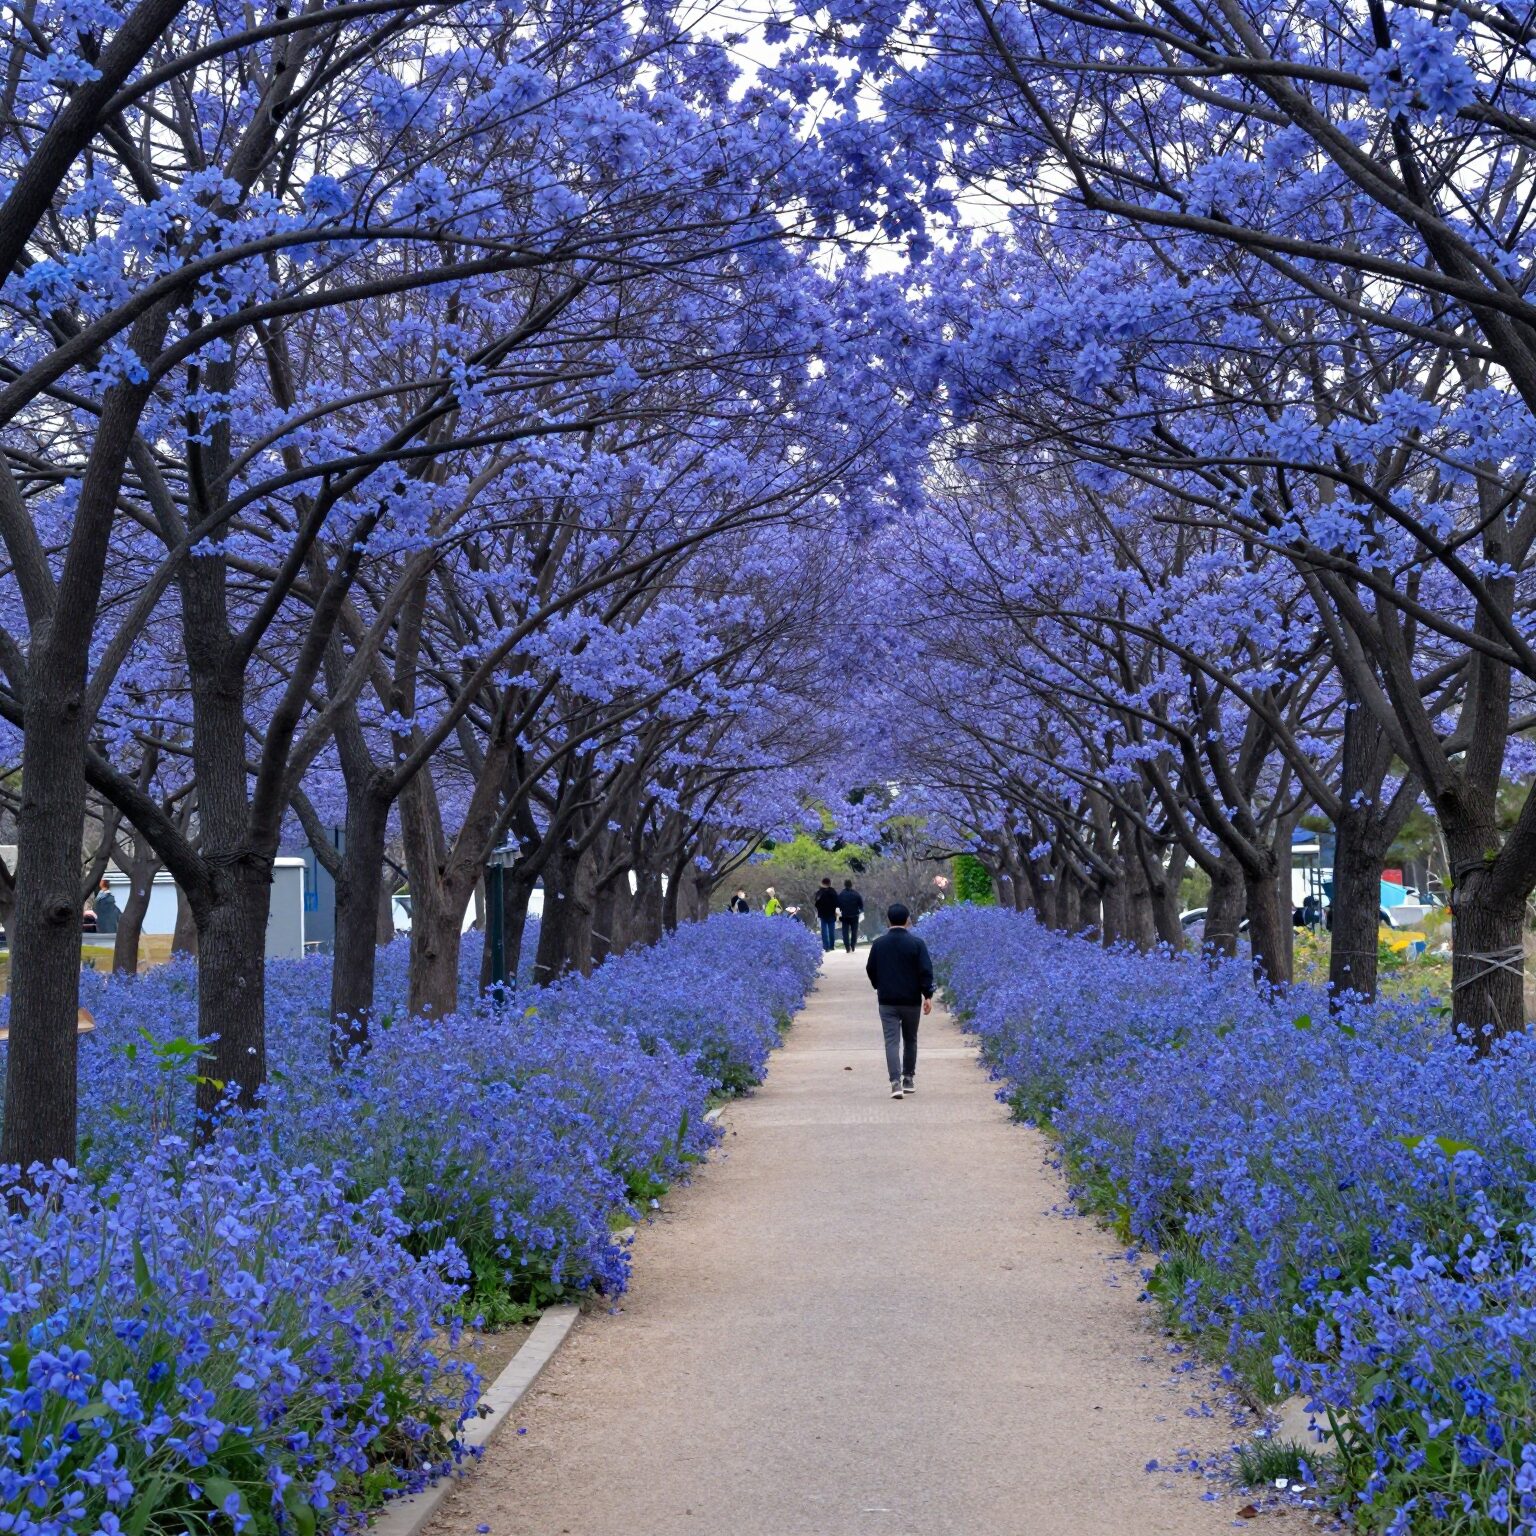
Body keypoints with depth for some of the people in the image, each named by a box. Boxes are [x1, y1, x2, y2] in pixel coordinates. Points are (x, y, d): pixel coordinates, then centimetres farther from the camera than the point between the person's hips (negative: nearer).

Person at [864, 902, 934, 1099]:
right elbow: (926, 971, -12)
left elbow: (870, 970, 10)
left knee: (892, 1041, -3)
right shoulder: (916, 943, -7)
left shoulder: (878, 944, 0)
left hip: (887, 1001, 0)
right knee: (910, 1039, 17)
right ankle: (909, 1079, 24)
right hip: (911, 1001, 0)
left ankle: (896, 1081, -19)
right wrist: (928, 995, -7)